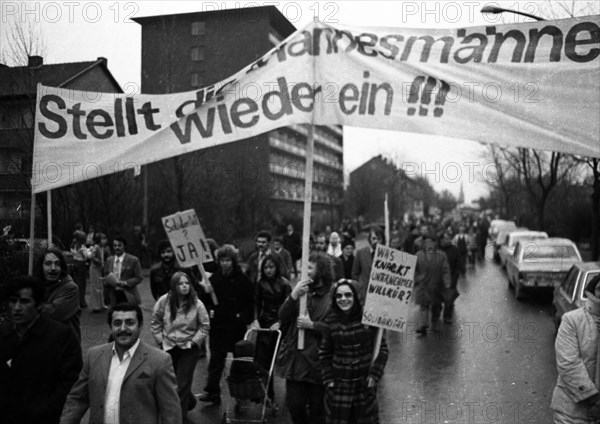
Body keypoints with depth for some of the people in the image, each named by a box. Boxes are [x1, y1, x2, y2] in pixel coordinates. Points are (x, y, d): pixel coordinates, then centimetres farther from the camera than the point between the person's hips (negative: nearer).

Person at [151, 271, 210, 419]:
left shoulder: (196, 304, -14)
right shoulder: (164, 301, -10)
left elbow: (205, 326, -4)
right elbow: (156, 323, 3)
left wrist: (194, 342, -9)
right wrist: (161, 340, 0)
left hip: (189, 348, -3)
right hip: (168, 347, 3)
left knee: (182, 385, 0)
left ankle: (179, 415, 17)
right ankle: (189, 402, 42)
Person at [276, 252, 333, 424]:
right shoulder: (301, 289, 6)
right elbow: (282, 317, 0)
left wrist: (312, 325, -19)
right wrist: (293, 297, -14)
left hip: (318, 360, -4)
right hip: (295, 358, 4)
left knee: (317, 408, 11)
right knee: (294, 405, 12)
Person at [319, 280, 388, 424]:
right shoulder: (330, 322, -2)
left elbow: (381, 348, -2)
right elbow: (324, 354, 7)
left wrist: (374, 375, -8)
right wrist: (328, 379, 1)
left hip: (365, 384, -1)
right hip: (338, 385, 1)